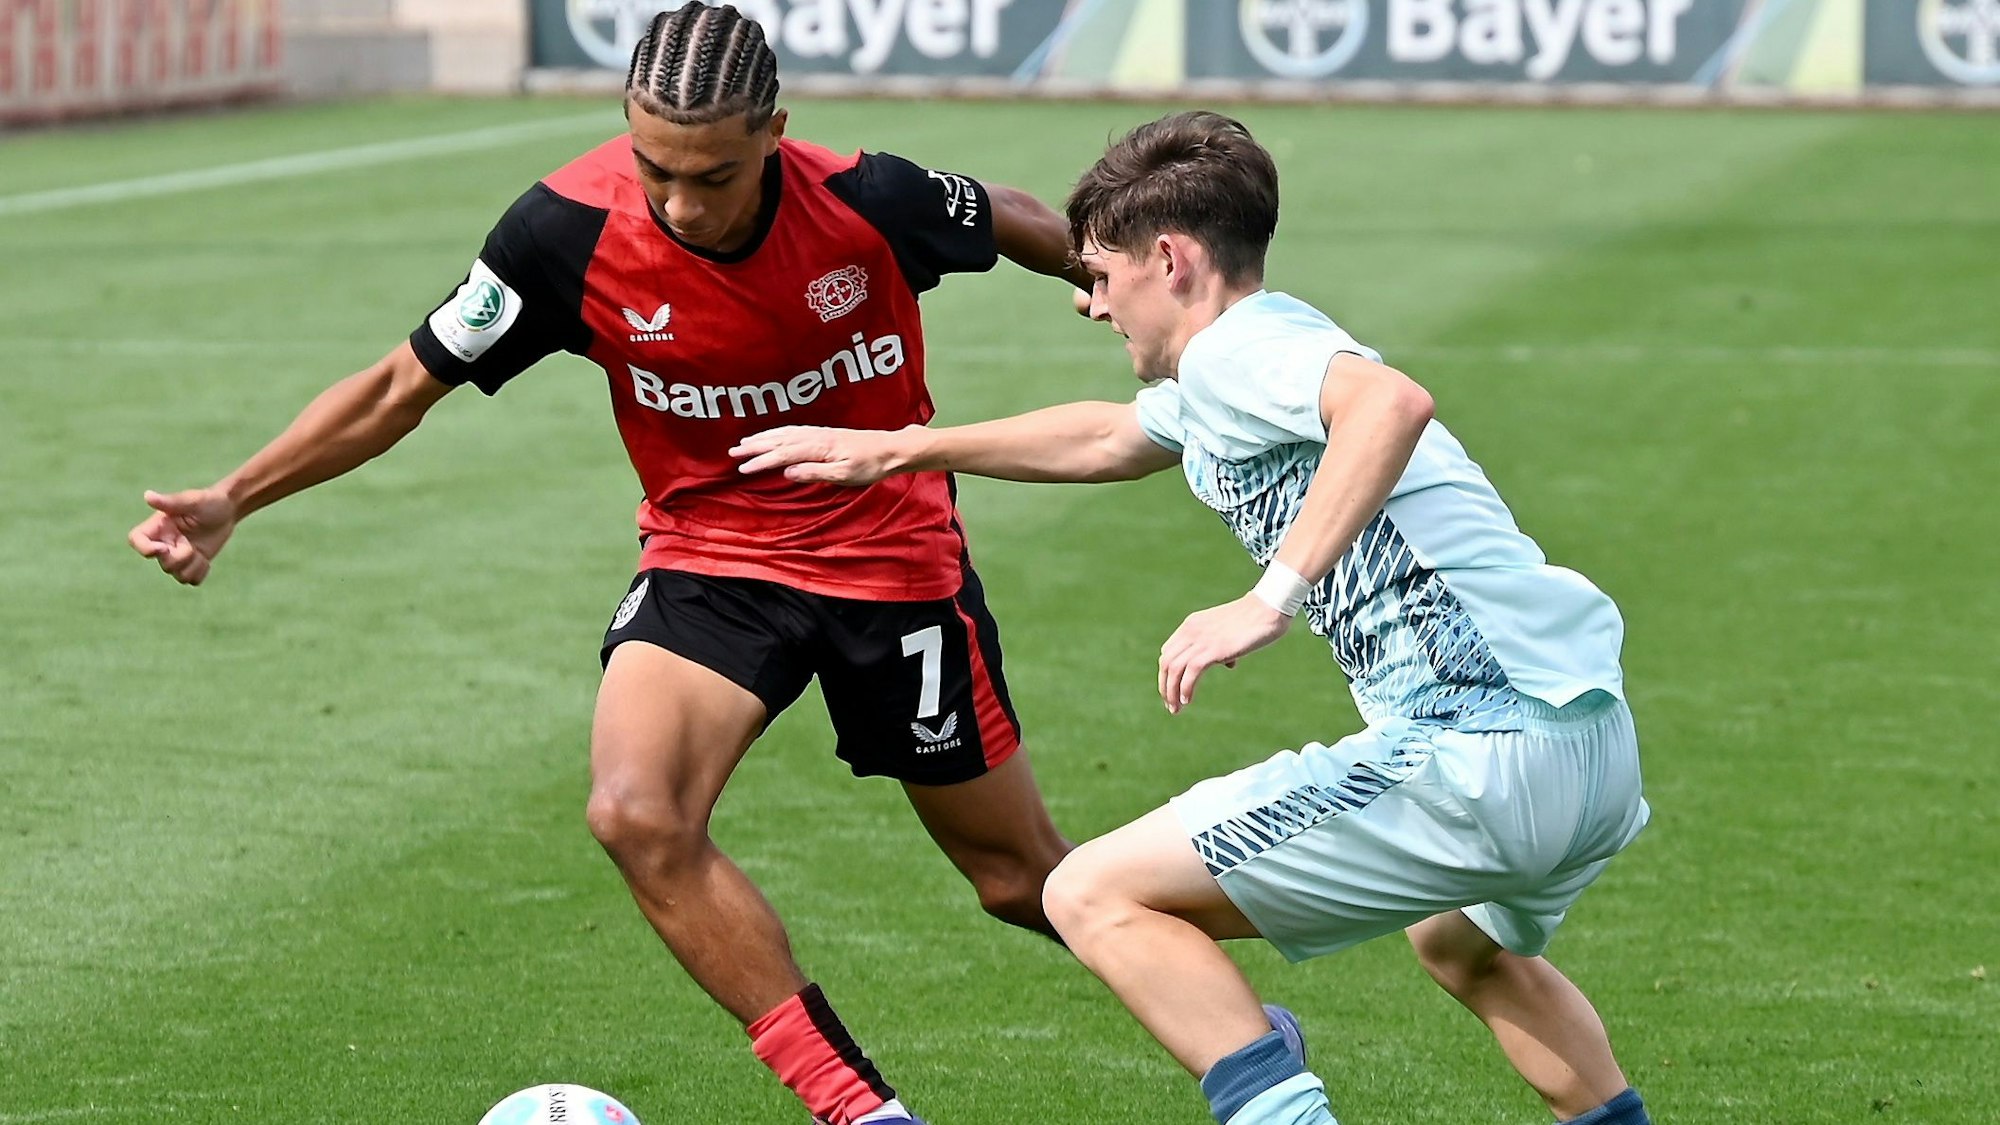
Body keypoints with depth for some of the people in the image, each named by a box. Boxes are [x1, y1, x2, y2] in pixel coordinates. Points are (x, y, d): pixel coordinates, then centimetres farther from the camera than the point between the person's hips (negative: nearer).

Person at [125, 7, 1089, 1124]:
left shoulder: (870, 201, -24)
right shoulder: (570, 231, -22)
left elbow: (1015, 222, 0)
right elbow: (406, 384, -9)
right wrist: (233, 498, -15)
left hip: (895, 559, -1)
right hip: (706, 557, 1)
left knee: (1023, 878, 7)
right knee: (638, 815, -25)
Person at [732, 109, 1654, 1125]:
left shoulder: (1236, 349, -7)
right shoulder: (1217, 387, 23)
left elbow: (1391, 402, -29)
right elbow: (1103, 438, 43)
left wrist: (1270, 600, -33)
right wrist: (896, 450, 49)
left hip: (1478, 759, -10)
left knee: (1095, 896, -6)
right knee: (1464, 946, 42)